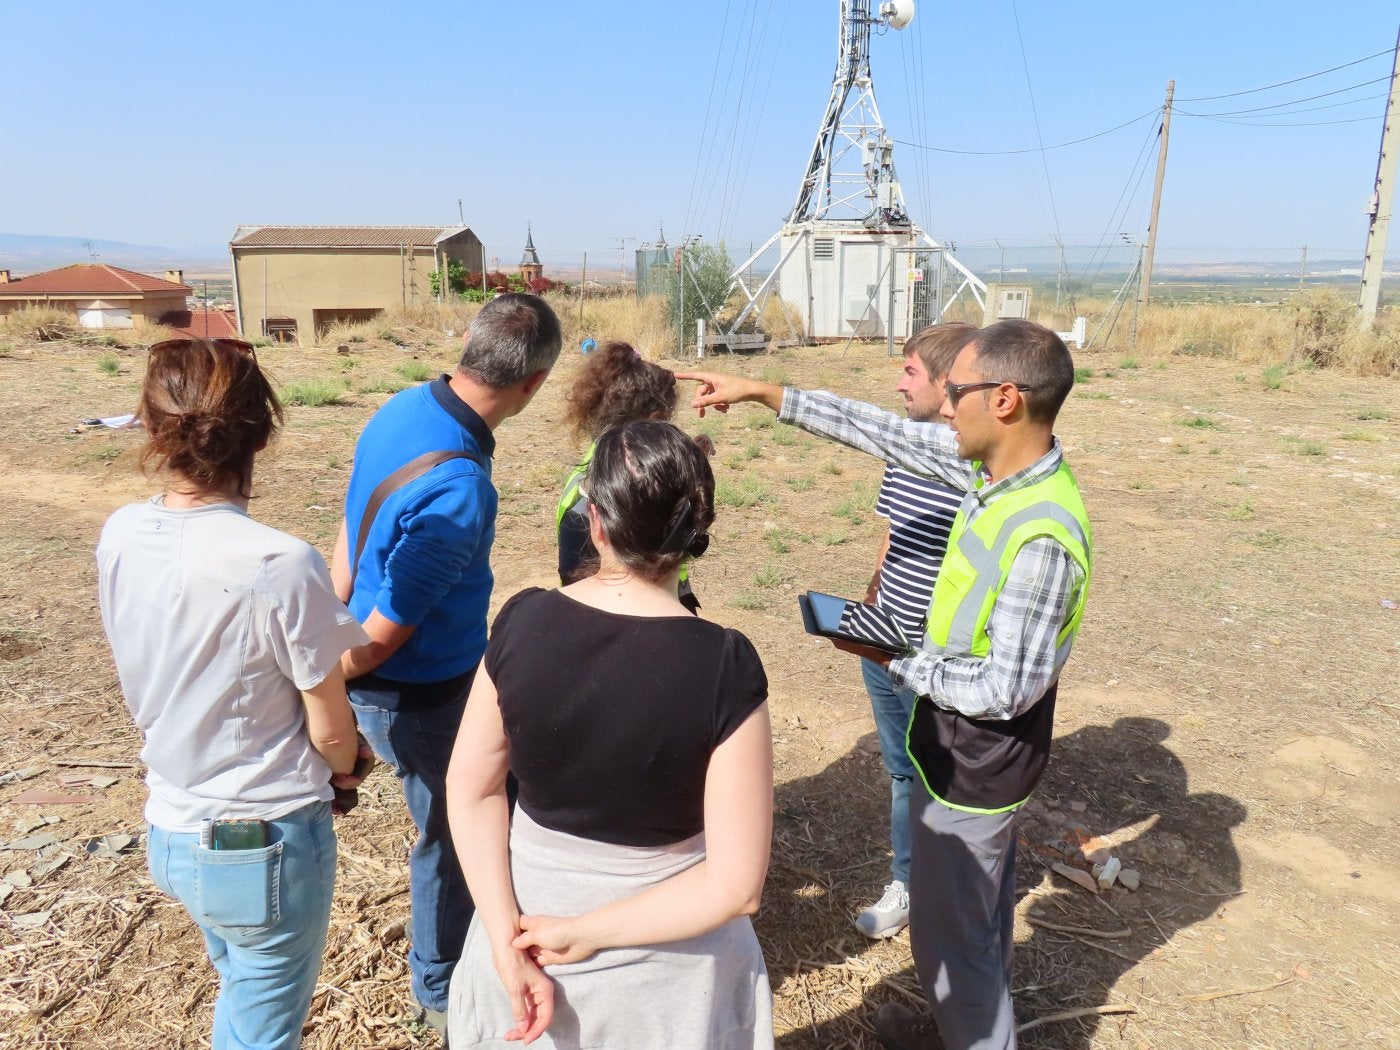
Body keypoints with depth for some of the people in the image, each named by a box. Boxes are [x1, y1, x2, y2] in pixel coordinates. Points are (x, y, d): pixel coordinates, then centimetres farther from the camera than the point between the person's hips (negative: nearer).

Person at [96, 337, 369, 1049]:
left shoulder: (119, 536, -8)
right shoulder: (280, 565, -27)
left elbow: (140, 682, 7)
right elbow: (330, 729, -15)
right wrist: (345, 770, 6)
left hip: (169, 832, 6)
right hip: (264, 846, -6)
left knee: (240, 992, 30)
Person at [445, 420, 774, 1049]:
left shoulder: (523, 621, -16)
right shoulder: (725, 667, -25)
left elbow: (471, 789, -7)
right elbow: (734, 885, -23)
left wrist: (507, 941, -9)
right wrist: (588, 935, -15)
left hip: (529, 914, 2)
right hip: (659, 966, -2)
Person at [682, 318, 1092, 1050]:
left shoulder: (1043, 539, -33)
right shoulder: (995, 463, -7)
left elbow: (1006, 688, -28)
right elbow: (885, 433, -1)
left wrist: (897, 664, -15)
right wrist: (762, 393, 0)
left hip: (975, 762, -9)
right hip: (972, 748, 9)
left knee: (949, 927, 13)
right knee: (976, 910, 28)